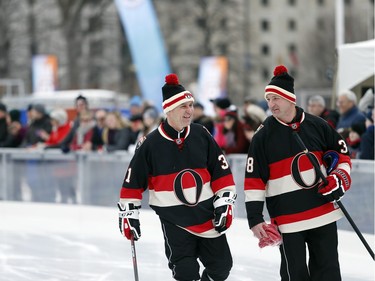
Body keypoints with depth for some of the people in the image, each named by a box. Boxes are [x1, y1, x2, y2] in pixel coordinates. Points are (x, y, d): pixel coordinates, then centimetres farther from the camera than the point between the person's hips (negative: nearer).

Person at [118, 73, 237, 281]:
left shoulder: (201, 135, -1)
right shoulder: (151, 144, -9)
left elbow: (221, 172, 4)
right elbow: (133, 182, -1)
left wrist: (225, 202, -1)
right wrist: (128, 213, -2)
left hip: (207, 215, 3)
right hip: (174, 220, -3)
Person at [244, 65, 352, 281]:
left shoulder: (317, 126, 1)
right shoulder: (263, 136, -5)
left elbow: (342, 154, 13)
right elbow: (254, 180, -5)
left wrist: (341, 178, -6)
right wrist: (255, 219, -9)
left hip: (323, 212, 2)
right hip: (287, 217, -2)